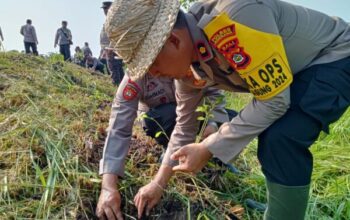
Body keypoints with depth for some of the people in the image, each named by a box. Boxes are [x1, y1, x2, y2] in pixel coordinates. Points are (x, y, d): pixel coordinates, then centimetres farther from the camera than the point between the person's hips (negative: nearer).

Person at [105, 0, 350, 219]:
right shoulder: (187, 65, -10)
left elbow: (275, 100, -31)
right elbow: (184, 125, 3)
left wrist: (209, 149, -26)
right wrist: (159, 183, 5)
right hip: (292, 72, 8)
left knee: (281, 139, -26)